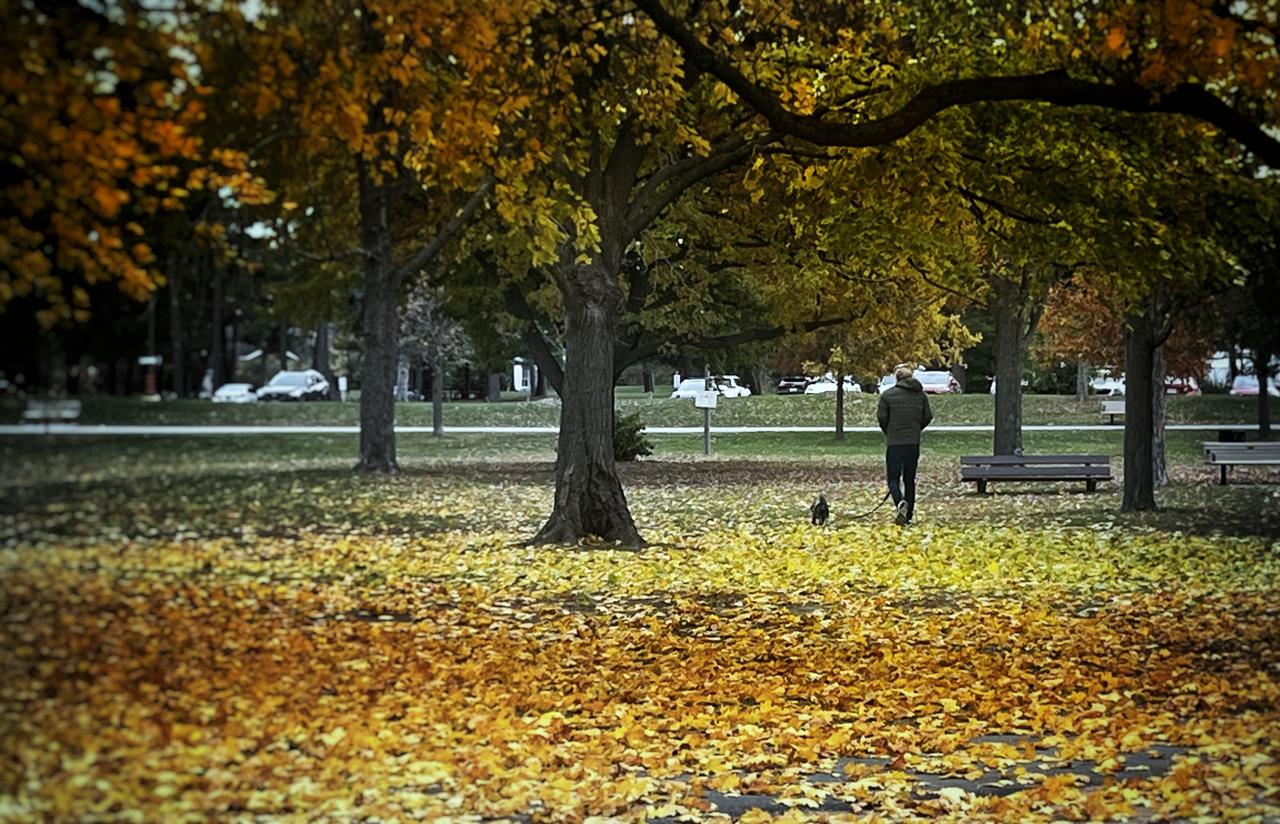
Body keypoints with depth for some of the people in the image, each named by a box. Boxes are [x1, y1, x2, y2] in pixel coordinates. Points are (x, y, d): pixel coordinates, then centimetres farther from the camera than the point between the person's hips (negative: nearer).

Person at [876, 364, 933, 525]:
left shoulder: (887, 394, -5)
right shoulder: (921, 395, 5)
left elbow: (881, 417, -4)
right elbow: (928, 417, 7)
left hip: (894, 443, -3)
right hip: (913, 443, 3)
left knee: (893, 478, 1)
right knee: (909, 479, 13)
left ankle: (900, 503, -27)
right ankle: (909, 515, 12)